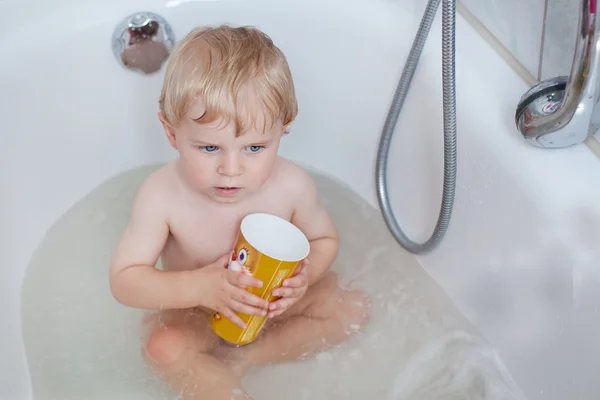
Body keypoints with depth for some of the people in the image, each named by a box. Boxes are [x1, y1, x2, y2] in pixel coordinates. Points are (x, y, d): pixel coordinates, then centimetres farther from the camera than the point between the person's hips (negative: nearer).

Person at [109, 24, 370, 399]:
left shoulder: (292, 185, -23)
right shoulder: (162, 195, -27)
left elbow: (325, 239, -3)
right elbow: (124, 280, -23)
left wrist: (306, 275, -26)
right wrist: (199, 287, -38)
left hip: (271, 302, 3)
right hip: (192, 311, -2)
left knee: (354, 306, -11)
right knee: (163, 347, -29)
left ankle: (238, 360, -12)